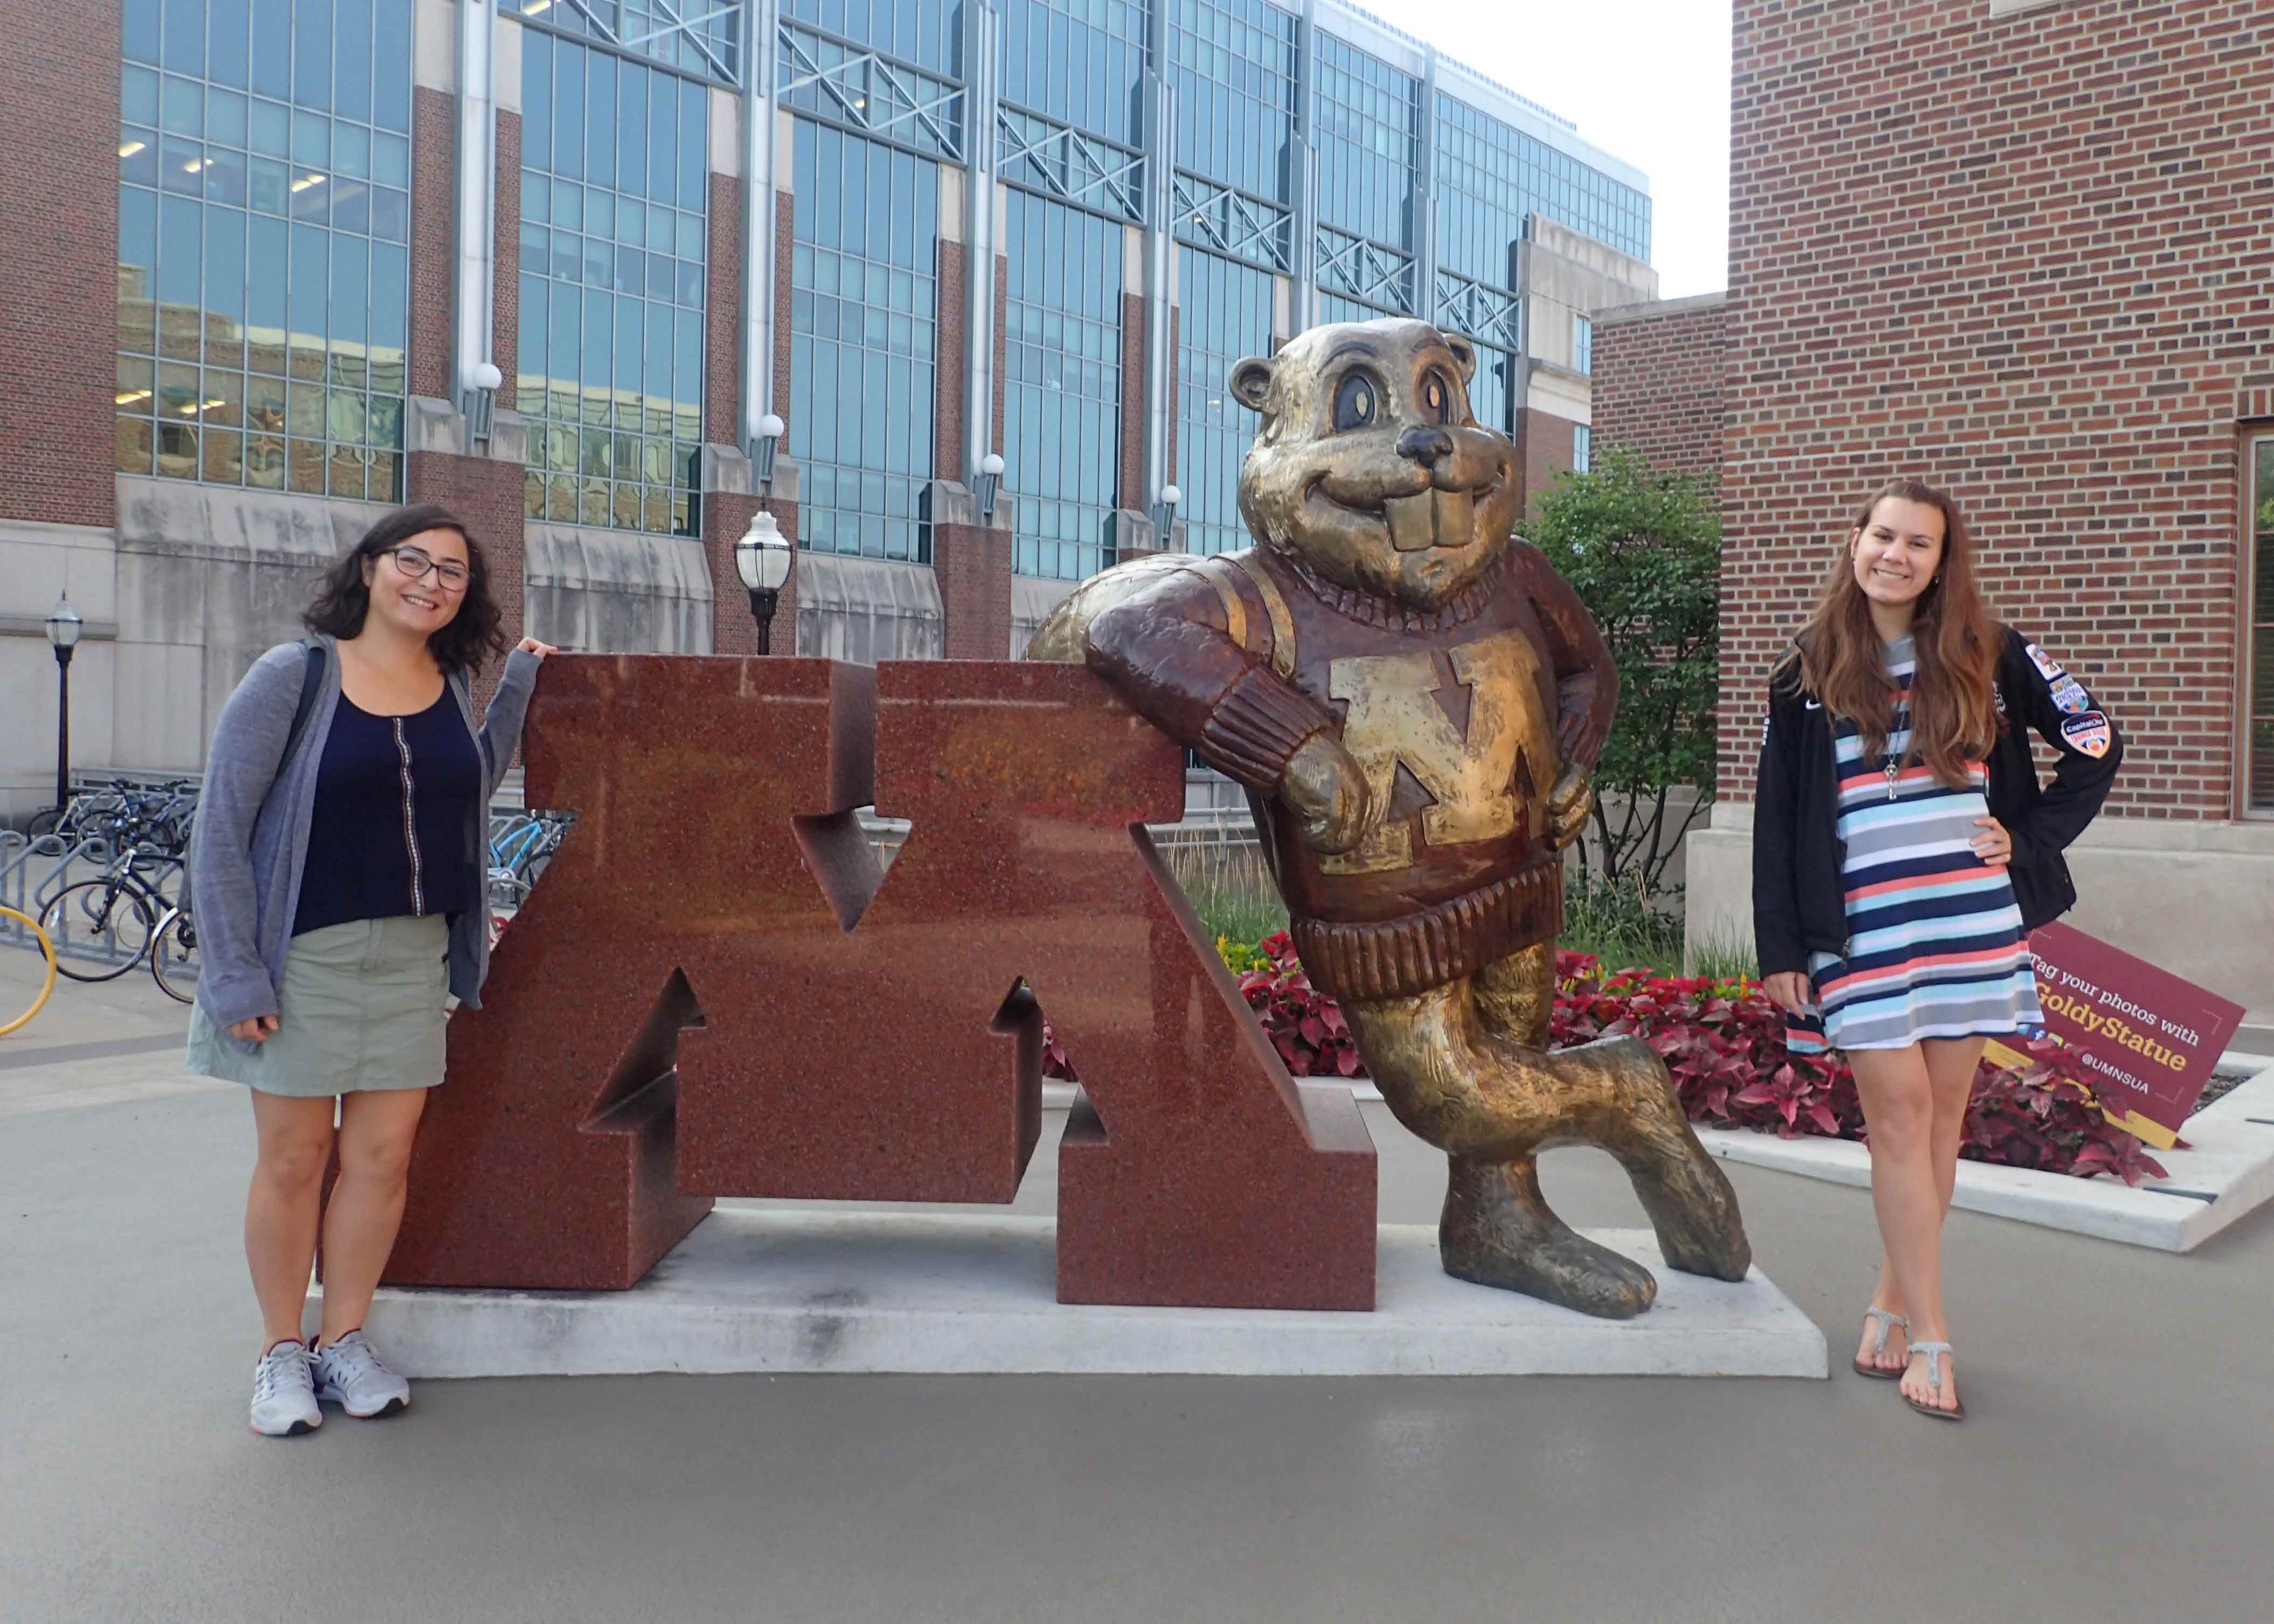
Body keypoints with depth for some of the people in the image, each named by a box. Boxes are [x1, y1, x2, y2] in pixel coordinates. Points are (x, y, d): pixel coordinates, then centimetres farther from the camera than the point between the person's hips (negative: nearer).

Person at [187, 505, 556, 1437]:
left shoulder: (453, 686, 6)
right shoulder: (291, 677, -8)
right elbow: (219, 830, -8)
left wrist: (519, 689, 14)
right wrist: (234, 973, -12)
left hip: (413, 956, 4)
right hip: (302, 956, -4)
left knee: (382, 1157, 7)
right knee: (293, 1159, 6)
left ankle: (343, 1341, 24)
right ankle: (281, 1351, 23)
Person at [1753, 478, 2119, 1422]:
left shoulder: (1989, 657, 6)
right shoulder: (1808, 675, 4)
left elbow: (2095, 744, 13)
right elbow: (1776, 818, 3)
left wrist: (2032, 838, 1)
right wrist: (1779, 948, -1)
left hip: (1974, 919, 2)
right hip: (1862, 930, -2)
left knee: (1942, 1114, 5)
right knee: (1898, 1112, -5)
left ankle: (1893, 1298, 20)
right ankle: (1930, 1335, 2)